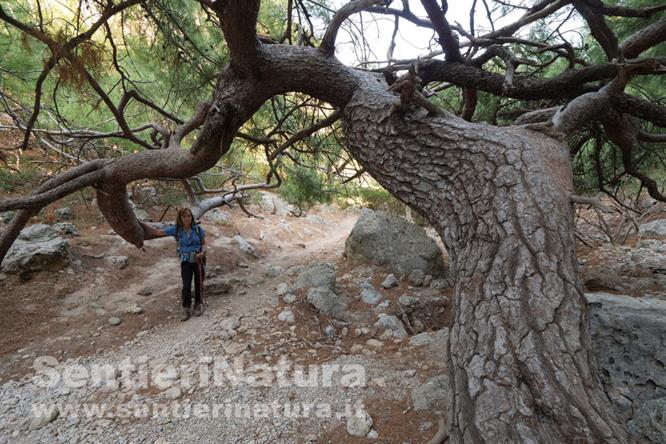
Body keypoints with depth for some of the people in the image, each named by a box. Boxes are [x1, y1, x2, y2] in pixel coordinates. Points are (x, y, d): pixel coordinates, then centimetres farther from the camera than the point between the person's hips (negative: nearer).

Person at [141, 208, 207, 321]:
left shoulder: (198, 228, -8)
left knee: (199, 284, 7)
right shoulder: (176, 229, -6)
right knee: (186, 285, -6)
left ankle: (198, 305, 27)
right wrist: (140, 224, -5)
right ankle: (186, 309, 9)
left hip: (199, 259, 0)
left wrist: (202, 252, -20)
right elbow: (157, 232, -2)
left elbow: (204, 243, 0)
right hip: (186, 261, 0)